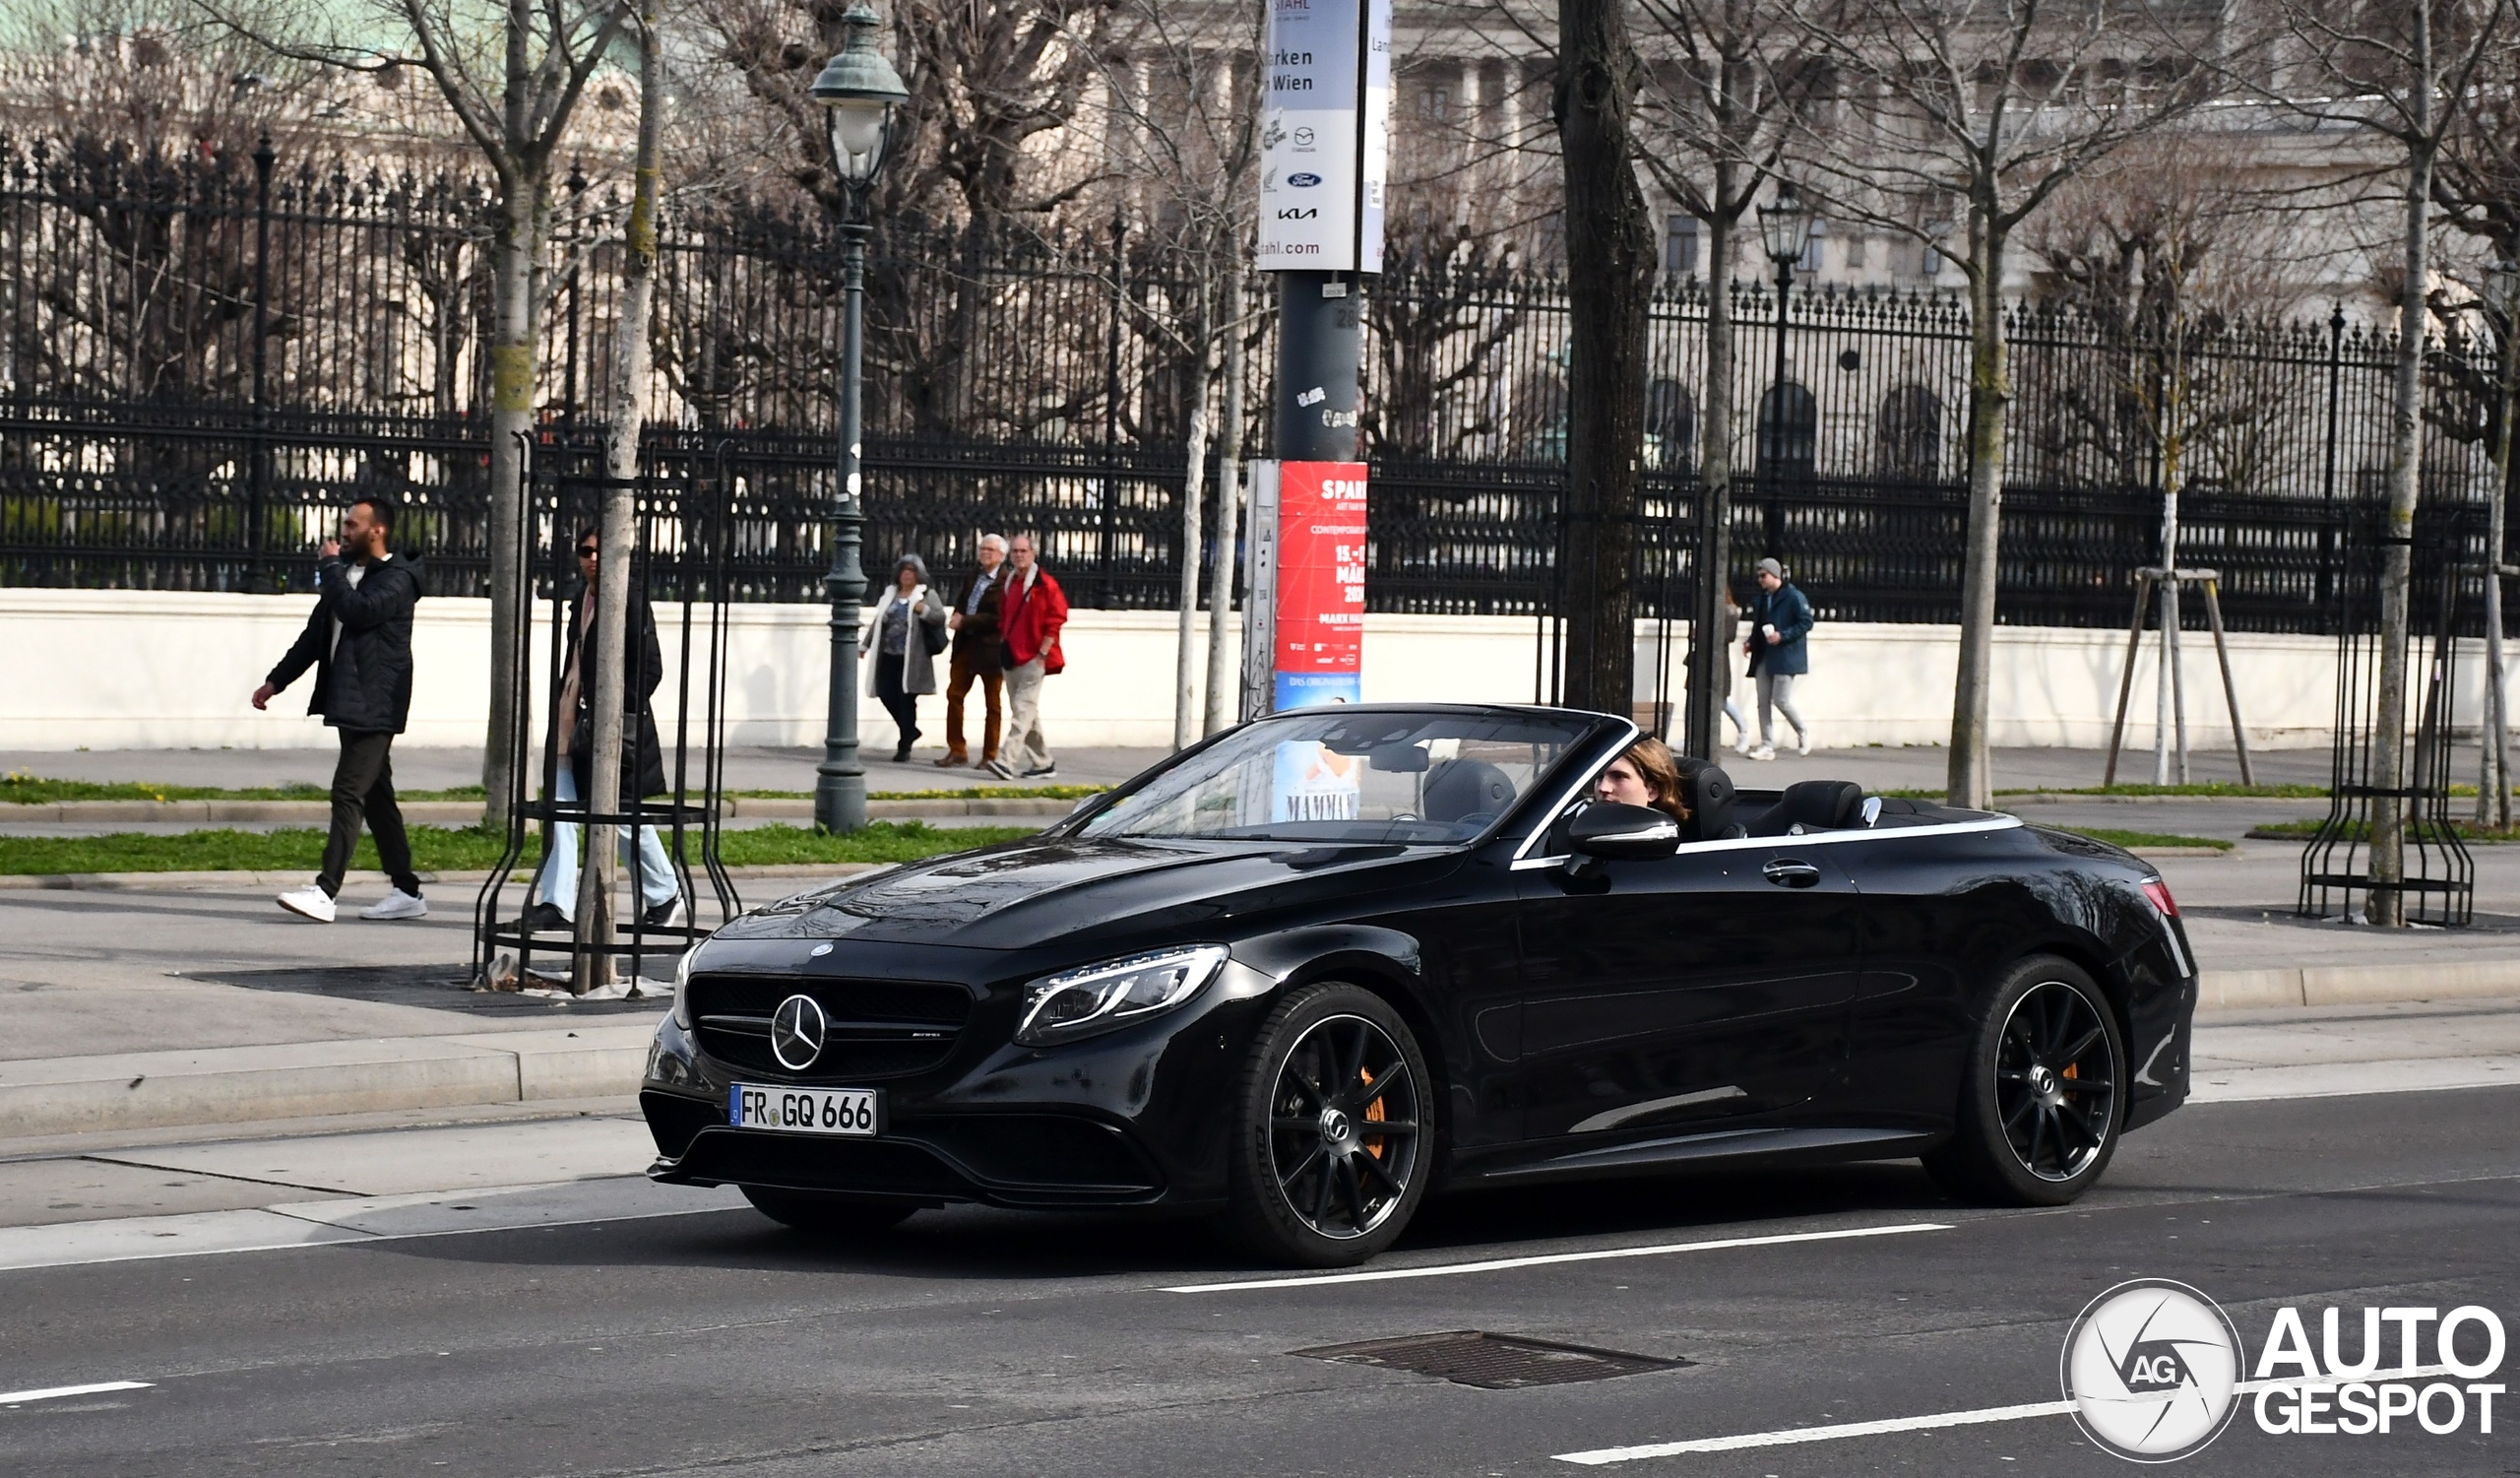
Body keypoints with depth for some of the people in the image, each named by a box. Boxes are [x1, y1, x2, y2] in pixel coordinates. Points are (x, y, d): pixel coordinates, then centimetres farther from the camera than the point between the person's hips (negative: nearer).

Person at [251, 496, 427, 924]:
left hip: (373, 707, -10)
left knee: (348, 794, -14)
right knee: (376, 798, 11)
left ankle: (325, 893, -20)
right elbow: (317, 633, 24)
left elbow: (356, 610, -27)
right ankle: (406, 892, 16)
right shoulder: (348, 572, 18)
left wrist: (331, 566, -12)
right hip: (348, 703, 10)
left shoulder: (396, 580, -10)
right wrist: (276, 681, 24)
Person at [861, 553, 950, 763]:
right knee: (887, 695, 3)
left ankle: (904, 747, 4)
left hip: (911, 659, -5)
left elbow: (940, 617, -11)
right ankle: (910, 731, 26)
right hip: (889, 657, 5)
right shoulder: (890, 594, 17)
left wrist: (925, 611, -29)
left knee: (906, 700, -4)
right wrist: (864, 644, 22)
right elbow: (877, 622, 22)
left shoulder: (927, 595, 1)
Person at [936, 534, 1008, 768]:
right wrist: (956, 616, -4)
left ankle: (990, 755, 11)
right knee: (954, 694, 5)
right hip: (967, 644, 8)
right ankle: (957, 751, 12)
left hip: (991, 648, -8)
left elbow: (998, 618, -21)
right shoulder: (973, 576, 11)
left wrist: (965, 621, -18)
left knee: (993, 703, 4)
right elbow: (962, 601, 19)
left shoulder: (1006, 582, -14)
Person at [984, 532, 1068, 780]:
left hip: (1032, 658, -8)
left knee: (1023, 710, -15)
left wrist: (1042, 653, -14)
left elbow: (1055, 619, -11)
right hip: (1011, 657, 8)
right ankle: (1043, 762, 19)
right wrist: (1002, 646, 14)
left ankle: (1007, 761, -25)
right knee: (1025, 712, 11)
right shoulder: (1009, 583, 14)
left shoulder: (1044, 584, -8)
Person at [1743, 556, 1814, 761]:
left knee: (1781, 700, -9)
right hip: (1764, 657, 8)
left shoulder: (1793, 597, -10)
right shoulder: (1760, 599, 14)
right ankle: (1767, 746, 6)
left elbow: (1806, 623, -13)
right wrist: (1751, 642, 6)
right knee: (1763, 702, 3)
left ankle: (1803, 732, 16)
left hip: (1785, 657, -8)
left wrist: (1782, 636, -21)